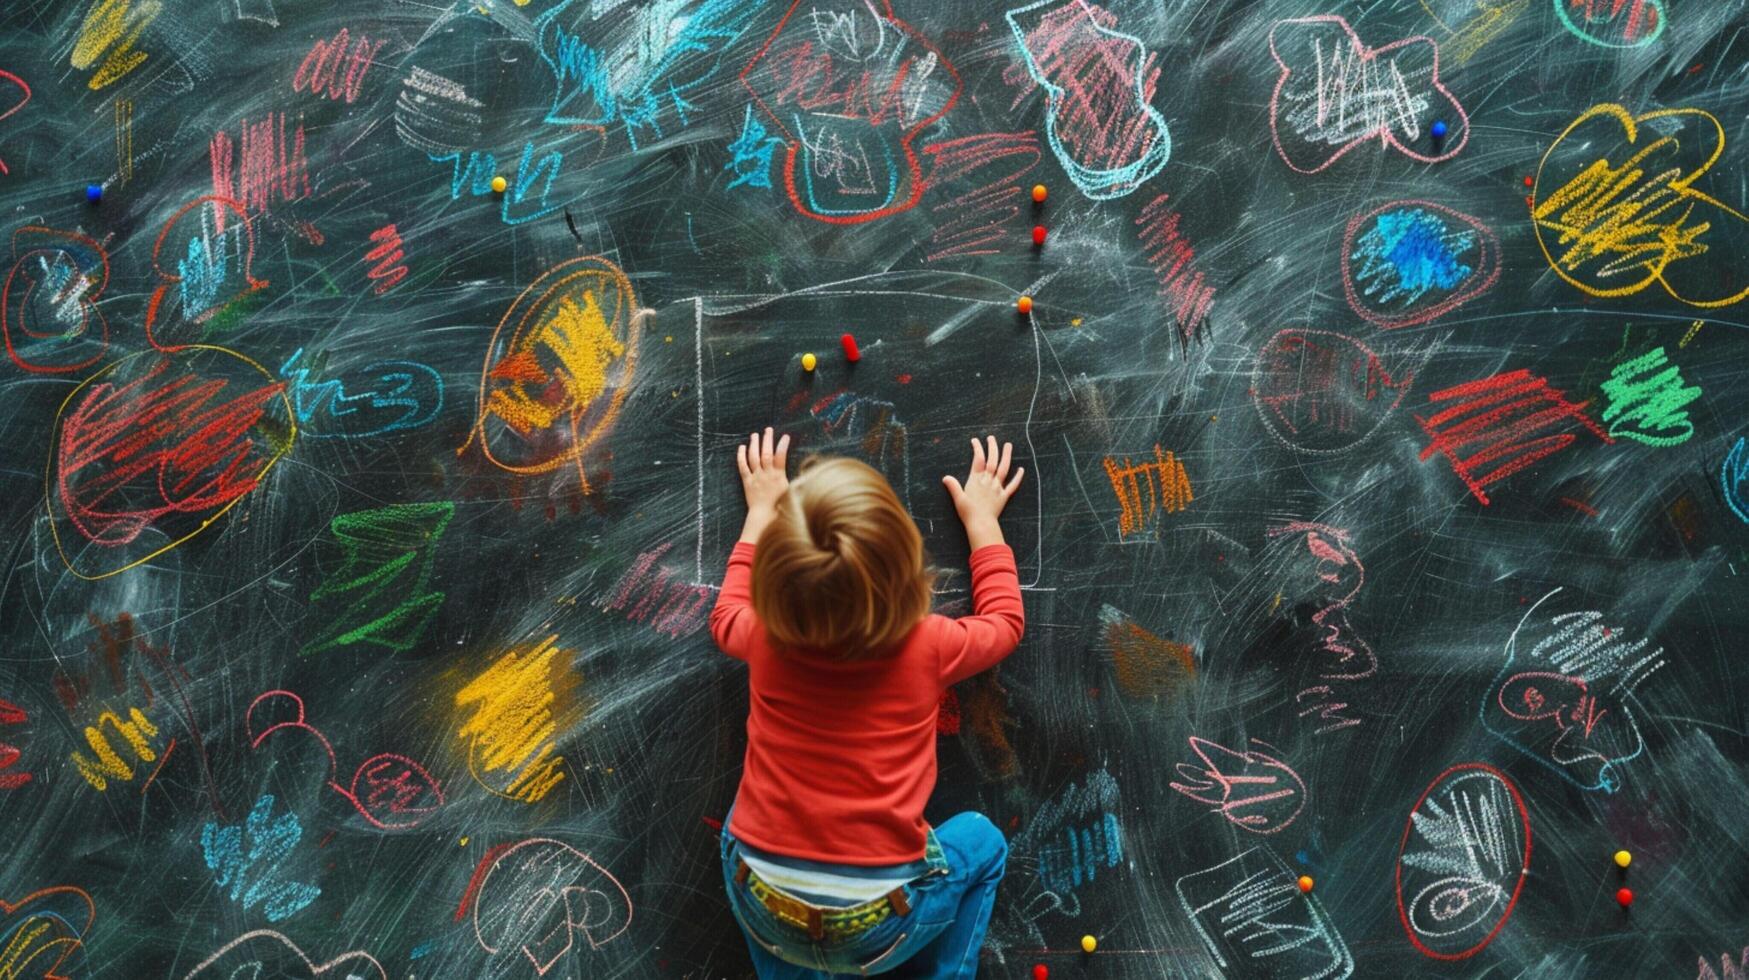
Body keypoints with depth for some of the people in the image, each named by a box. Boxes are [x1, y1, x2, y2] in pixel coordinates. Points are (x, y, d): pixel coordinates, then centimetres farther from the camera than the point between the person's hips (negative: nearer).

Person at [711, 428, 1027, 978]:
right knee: (981, 841, 25)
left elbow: (726, 616, 20)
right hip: (876, 927, -1)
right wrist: (982, 517, 23)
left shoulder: (766, 640, -7)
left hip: (763, 908, 2)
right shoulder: (928, 647, -11)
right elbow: (1005, 620, 12)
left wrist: (761, 511, 28)